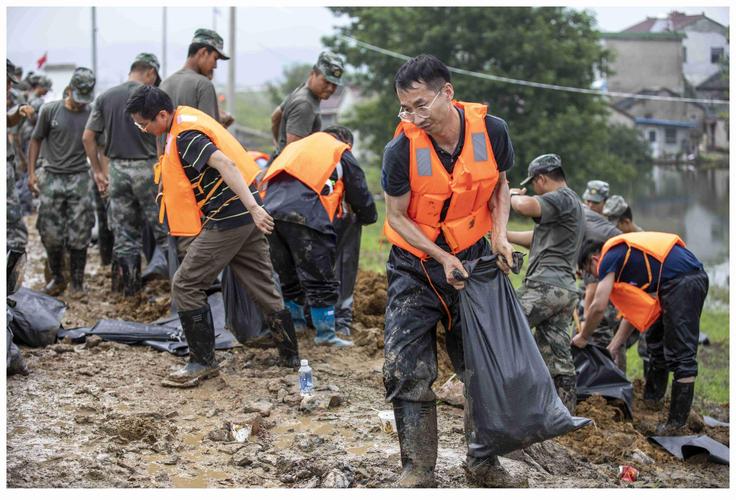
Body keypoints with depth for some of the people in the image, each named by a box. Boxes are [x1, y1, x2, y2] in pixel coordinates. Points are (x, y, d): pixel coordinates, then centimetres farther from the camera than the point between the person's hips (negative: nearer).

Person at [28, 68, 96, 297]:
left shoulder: (92, 114, 0)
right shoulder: (50, 110, 0)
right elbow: (36, 140, 7)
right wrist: (31, 173, 1)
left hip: (80, 180, 0)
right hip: (52, 178, 1)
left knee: (79, 235, -1)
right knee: (50, 233, 3)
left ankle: (77, 283, 11)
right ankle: (57, 279, 21)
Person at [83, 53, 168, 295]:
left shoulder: (105, 97, 6)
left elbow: (88, 137, 5)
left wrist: (98, 170, 13)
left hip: (116, 168, 4)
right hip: (147, 168, -4)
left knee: (123, 230, 10)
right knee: (163, 227, 5)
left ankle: (128, 284, 12)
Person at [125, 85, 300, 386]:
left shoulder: (184, 138, -18)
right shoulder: (187, 116, 11)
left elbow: (225, 164, -30)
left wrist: (252, 207, -37)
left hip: (227, 220, -10)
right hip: (245, 216, 10)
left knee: (186, 285, -2)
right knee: (262, 286, 16)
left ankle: (203, 362, 2)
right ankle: (290, 355, 24)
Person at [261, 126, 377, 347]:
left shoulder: (296, 146, 37)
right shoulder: (342, 155, 19)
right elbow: (361, 196, 21)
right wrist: (366, 217, 42)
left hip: (270, 211, 6)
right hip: (305, 217, -6)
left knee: (288, 276, 21)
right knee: (320, 279, 3)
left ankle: (294, 323, 30)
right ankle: (325, 333, 6)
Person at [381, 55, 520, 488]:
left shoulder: (491, 130, -13)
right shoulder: (402, 148, -20)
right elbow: (397, 216, -9)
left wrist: (499, 234, -9)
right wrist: (442, 258, -18)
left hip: (472, 258, 2)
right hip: (416, 265, -2)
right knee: (406, 370, -8)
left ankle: (483, 464, 22)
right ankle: (419, 469, 4)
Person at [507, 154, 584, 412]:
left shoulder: (561, 198, -7)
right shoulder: (572, 203, 26)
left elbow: (525, 206, -25)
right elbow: (539, 238, 32)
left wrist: (513, 195, -3)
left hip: (545, 284, -10)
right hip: (566, 287, 10)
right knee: (559, 358, 8)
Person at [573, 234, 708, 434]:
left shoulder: (609, 258, 1)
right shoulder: (626, 254, 28)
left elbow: (598, 307, -2)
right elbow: (633, 309, 29)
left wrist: (583, 337, 14)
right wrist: (613, 348, 30)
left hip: (680, 283, -10)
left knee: (681, 354, -8)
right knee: (656, 342, 24)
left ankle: (676, 422, -7)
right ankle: (652, 398, 36)